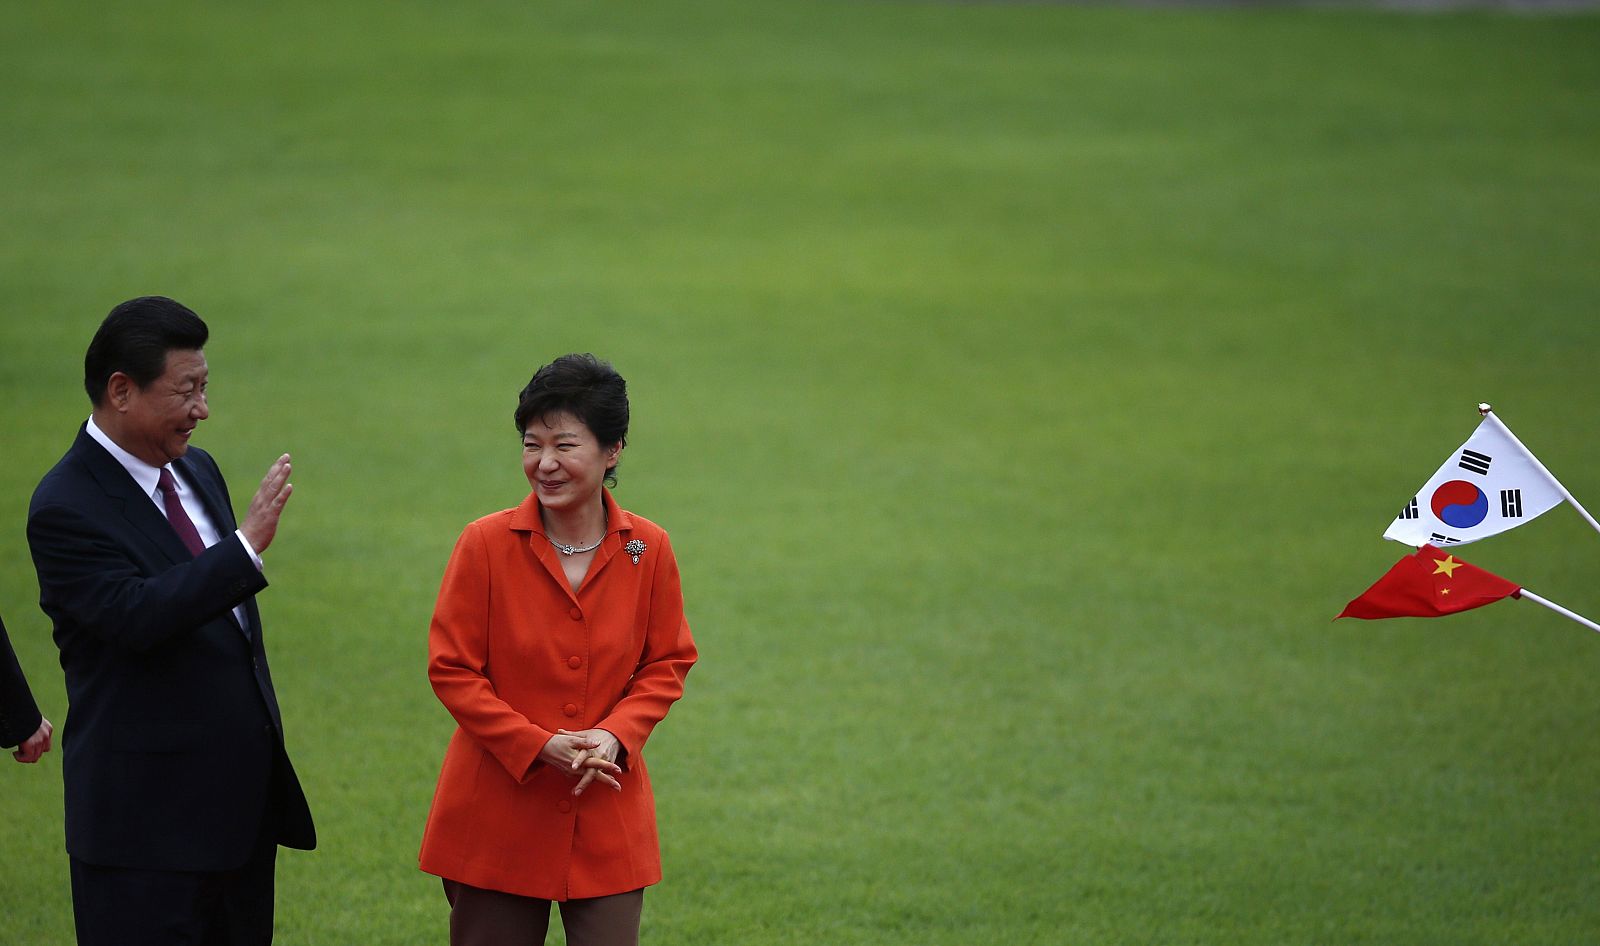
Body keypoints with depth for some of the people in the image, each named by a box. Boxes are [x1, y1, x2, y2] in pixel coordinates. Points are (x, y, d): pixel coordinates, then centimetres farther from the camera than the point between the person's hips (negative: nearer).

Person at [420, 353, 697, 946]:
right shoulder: (487, 544, -6)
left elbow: (667, 664, 7)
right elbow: (451, 670, -5)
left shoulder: (648, 550, 0)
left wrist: (614, 735, -12)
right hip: (498, 817, -1)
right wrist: (539, 746, -15)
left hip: (607, 814, 1)